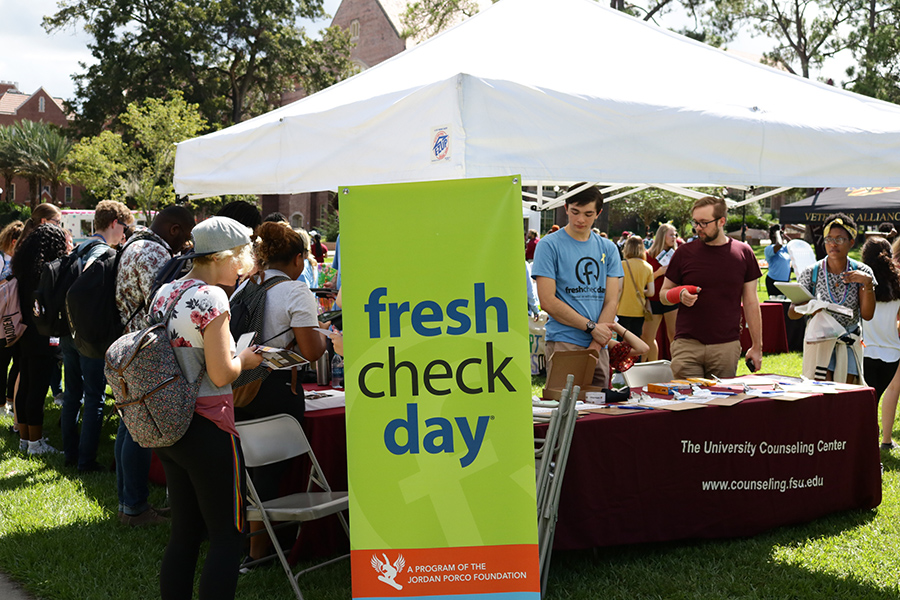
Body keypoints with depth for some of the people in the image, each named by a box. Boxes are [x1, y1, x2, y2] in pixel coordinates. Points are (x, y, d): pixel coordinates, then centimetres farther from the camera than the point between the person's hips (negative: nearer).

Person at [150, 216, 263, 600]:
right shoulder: (211, 297, -16)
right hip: (207, 429, -8)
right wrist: (246, 358, 0)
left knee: (184, 533, 16)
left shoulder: (164, 294, 9)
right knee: (227, 536, 1)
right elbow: (221, 374, -19)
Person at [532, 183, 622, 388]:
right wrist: (592, 327, -9)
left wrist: (595, 346, -6)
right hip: (563, 344, -4)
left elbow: (611, 301, 7)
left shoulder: (608, 249, 13)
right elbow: (548, 302, -8)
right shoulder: (549, 245, 0)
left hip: (600, 347, 5)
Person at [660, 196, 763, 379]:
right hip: (687, 345, 0)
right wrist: (680, 295, -13)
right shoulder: (684, 253, 4)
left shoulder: (743, 253, 6)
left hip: (727, 347, 1)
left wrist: (757, 347, 6)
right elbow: (663, 294, 11)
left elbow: (751, 302, 9)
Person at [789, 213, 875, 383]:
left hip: (849, 343, 1)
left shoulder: (861, 272, -1)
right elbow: (791, 313, -3)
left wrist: (868, 284, -18)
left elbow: (867, 315, -6)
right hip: (819, 342, -1)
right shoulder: (811, 273, -4)